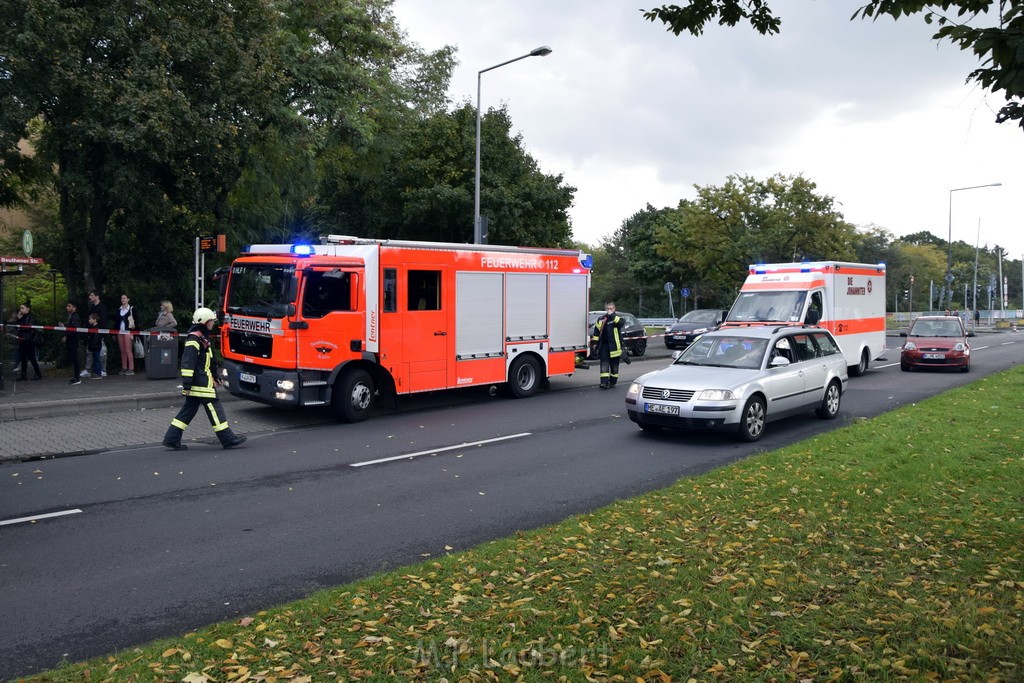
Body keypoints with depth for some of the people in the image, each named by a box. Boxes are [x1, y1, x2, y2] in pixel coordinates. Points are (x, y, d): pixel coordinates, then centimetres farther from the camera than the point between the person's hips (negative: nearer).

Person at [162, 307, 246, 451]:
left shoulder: (202, 337, 17)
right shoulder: (194, 338, -16)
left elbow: (209, 361, 27)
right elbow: (187, 362, -21)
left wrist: (215, 377, 31)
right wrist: (186, 384, -23)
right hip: (201, 384, -10)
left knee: (189, 410, 12)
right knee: (214, 409, -4)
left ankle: (171, 439, 15)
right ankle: (228, 440, 1)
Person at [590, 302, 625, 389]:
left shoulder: (617, 318, 1)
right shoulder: (601, 319, 10)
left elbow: (621, 322, -24)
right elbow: (596, 331, 15)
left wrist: (612, 315, -29)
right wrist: (594, 342, 8)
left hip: (614, 346, -2)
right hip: (603, 345, 2)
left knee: (614, 365, 7)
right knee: (604, 364, -6)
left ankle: (612, 382, 18)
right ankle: (604, 382, -11)